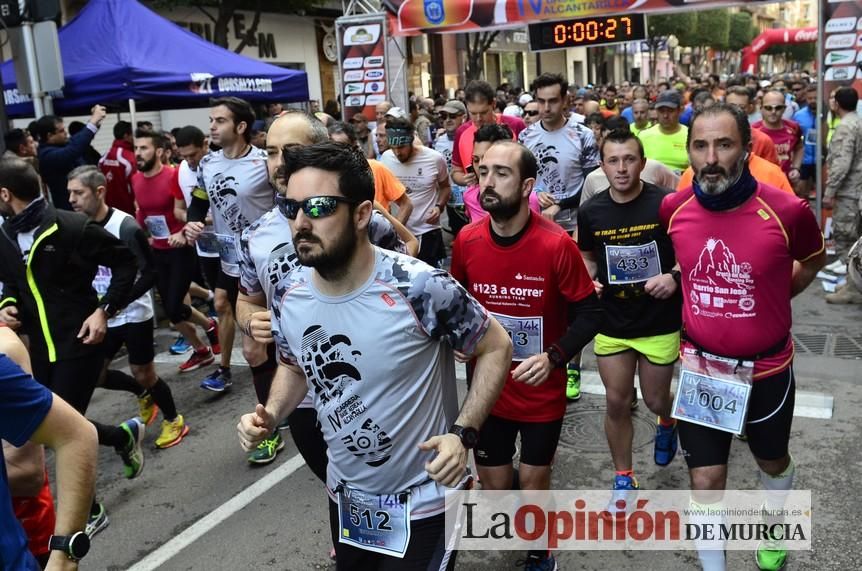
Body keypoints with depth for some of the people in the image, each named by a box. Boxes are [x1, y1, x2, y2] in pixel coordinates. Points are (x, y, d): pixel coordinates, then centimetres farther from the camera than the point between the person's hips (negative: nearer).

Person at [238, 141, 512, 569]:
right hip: (346, 495, 6)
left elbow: (496, 348, -13)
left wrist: (463, 434, -23)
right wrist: (270, 415, -9)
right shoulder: (288, 296, -9)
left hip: (424, 500, -5)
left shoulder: (420, 289, -27)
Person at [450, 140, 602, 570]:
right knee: (493, 485, 14)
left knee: (533, 480, 12)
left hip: (542, 391, -3)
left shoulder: (556, 244, -20)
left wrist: (554, 357, -25)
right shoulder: (466, 241, -9)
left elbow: (590, 314, -11)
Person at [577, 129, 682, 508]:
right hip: (612, 323, 2)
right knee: (617, 403, 8)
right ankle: (623, 478, 27)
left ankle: (667, 422, 52)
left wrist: (674, 276, -22)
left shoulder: (666, 204, -14)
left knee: (655, 399, 14)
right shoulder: (591, 211, -4)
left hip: (660, 321, -2)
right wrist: (588, 281, -7)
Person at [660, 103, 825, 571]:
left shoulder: (787, 211, -20)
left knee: (772, 461, 26)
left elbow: (814, 258, 3)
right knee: (705, 481, 5)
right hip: (700, 366, 1)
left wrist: (773, 299, 2)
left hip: (767, 367, 0)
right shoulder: (673, 209, -12)